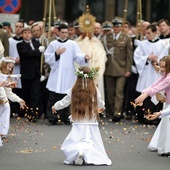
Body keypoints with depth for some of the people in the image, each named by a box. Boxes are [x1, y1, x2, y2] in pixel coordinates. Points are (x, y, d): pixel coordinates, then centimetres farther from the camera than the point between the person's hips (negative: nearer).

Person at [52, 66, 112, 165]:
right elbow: (101, 104, 12)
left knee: (67, 147, 3)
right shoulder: (95, 91, -3)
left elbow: (64, 102, 8)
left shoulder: (73, 91, -5)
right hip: (92, 125, 1)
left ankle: (78, 151, -27)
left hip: (78, 125, -1)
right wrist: (102, 106, 37)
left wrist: (55, 107, 29)